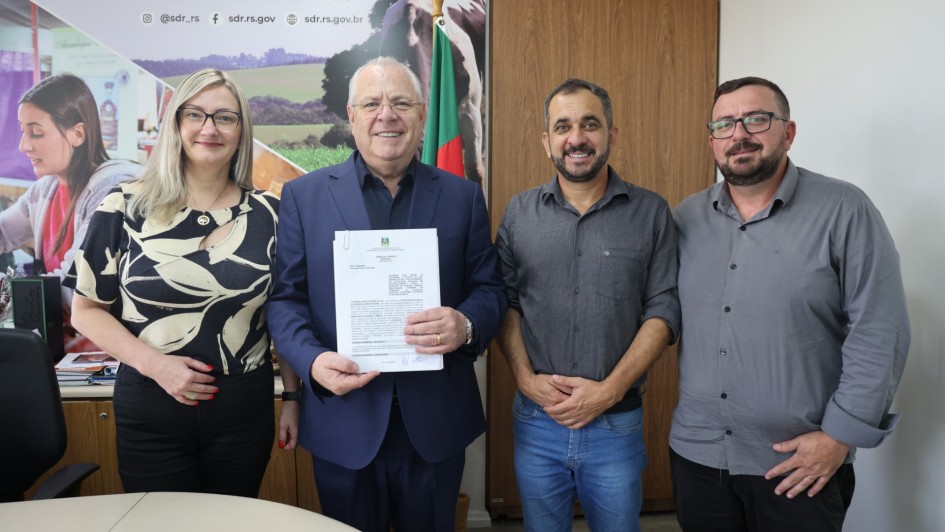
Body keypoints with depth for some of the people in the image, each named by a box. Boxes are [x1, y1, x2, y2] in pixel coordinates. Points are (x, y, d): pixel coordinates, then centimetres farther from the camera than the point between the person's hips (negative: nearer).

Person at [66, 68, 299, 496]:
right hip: (149, 409, -1)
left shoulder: (267, 214, 0)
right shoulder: (126, 207, -4)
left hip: (245, 409, 1)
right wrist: (154, 363, -13)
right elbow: (87, 309, 1)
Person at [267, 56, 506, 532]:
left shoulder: (463, 196, 4)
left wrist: (466, 325, -20)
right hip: (343, 421, -1)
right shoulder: (303, 195, 1)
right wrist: (313, 360, -19)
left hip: (436, 422, 1)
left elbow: (489, 289, 2)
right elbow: (285, 297, -1)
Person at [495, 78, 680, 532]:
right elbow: (504, 301, 2)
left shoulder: (651, 213, -3)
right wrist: (525, 377, -11)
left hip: (618, 423, -1)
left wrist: (610, 390, -14)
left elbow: (663, 310, -6)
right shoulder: (519, 212, 2)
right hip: (536, 422, 1)